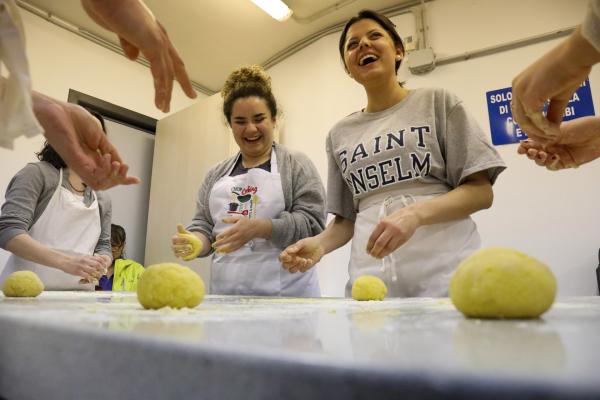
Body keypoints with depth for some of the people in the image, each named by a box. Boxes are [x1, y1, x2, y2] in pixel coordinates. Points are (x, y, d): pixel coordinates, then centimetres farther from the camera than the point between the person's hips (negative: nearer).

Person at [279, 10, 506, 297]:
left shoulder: (438, 102, 5)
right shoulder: (339, 134, 12)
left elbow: (481, 192, -1)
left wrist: (416, 213, -18)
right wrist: (320, 244, -6)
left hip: (444, 274, -1)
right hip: (370, 280, 2)